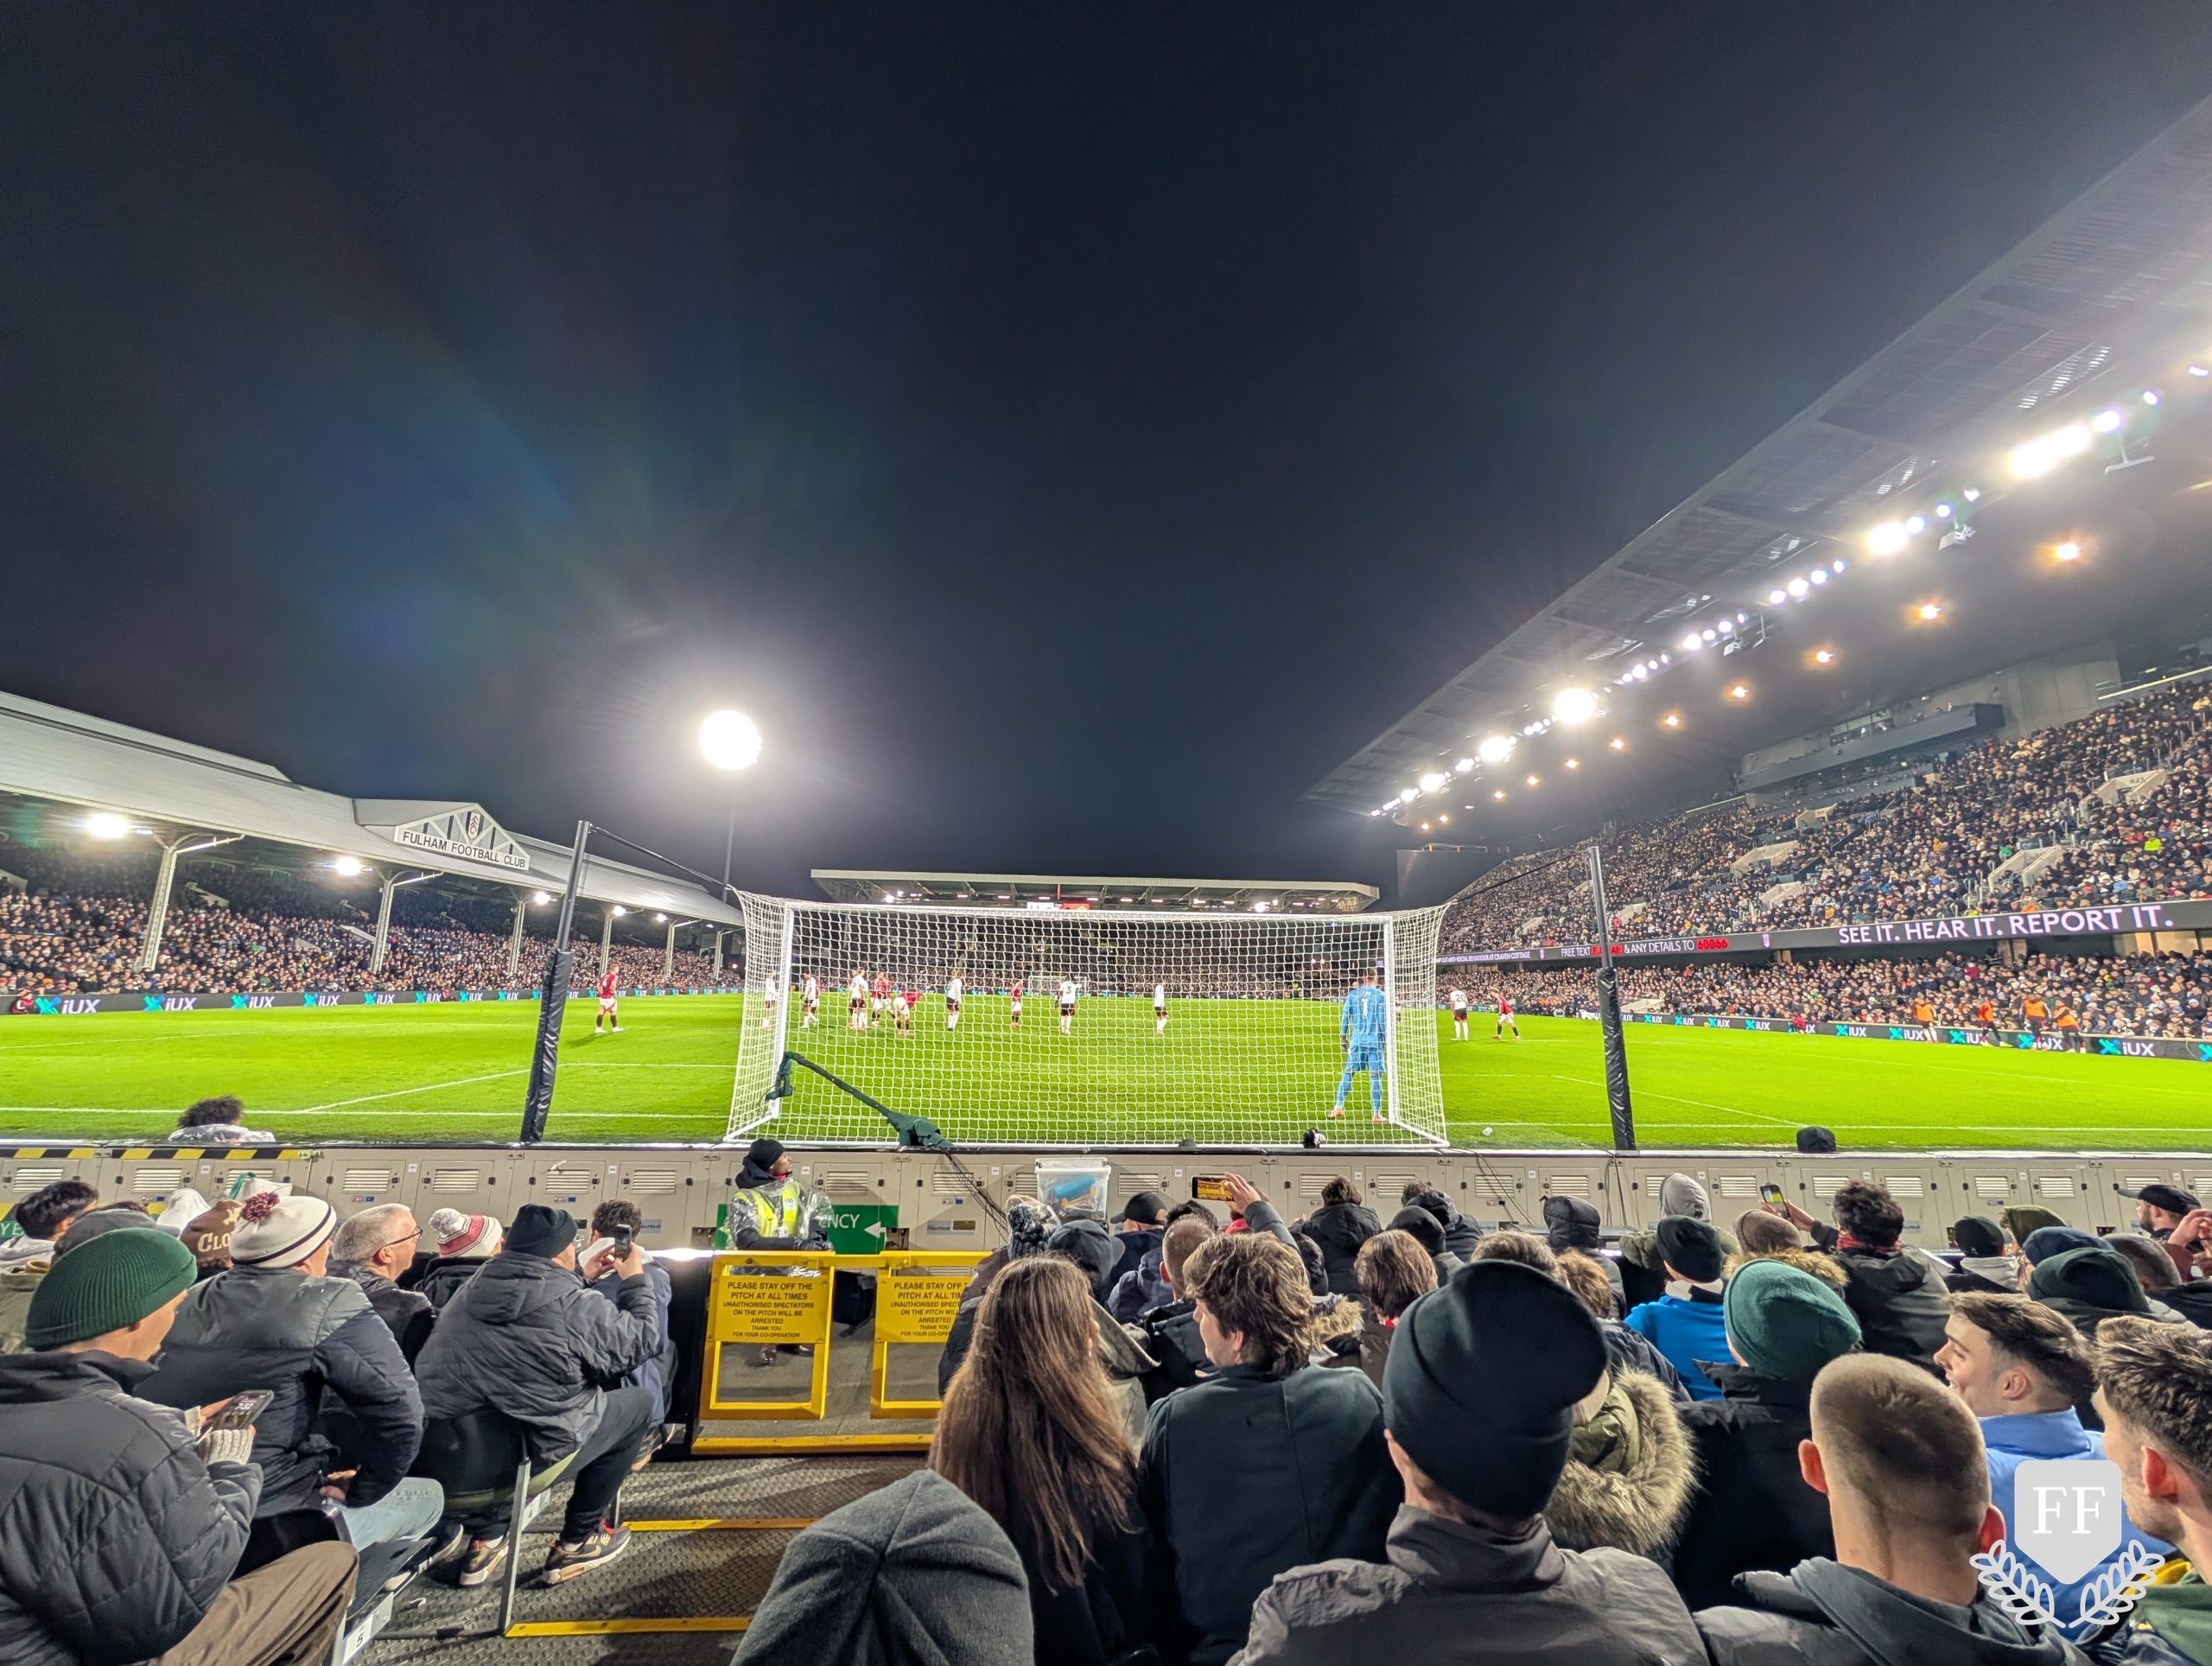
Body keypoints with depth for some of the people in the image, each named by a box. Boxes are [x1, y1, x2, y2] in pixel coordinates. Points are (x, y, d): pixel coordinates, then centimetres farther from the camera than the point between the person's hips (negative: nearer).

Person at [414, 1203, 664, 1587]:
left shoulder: (473, 1289, 2)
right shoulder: (577, 1306, -16)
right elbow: (643, 1343, -1)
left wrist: (582, 1277, 28)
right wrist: (636, 1280, 10)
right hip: (522, 1457, -6)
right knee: (640, 1402, 12)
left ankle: (485, 1541, 30)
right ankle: (576, 1545, 22)